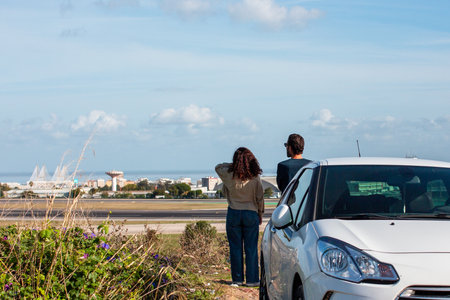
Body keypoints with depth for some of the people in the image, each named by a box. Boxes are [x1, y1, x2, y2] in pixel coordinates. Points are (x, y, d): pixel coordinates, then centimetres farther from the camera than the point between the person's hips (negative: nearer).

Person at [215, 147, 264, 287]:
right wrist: (260, 214, 12)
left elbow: (218, 167, 13)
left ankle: (237, 279, 11)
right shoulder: (255, 177, -9)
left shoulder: (229, 175, -9)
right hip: (251, 214, 0)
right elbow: (260, 198, 0)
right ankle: (252, 279, 6)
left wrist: (233, 165, 6)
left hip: (234, 213, 0)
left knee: (235, 248, 7)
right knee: (251, 248, 5)